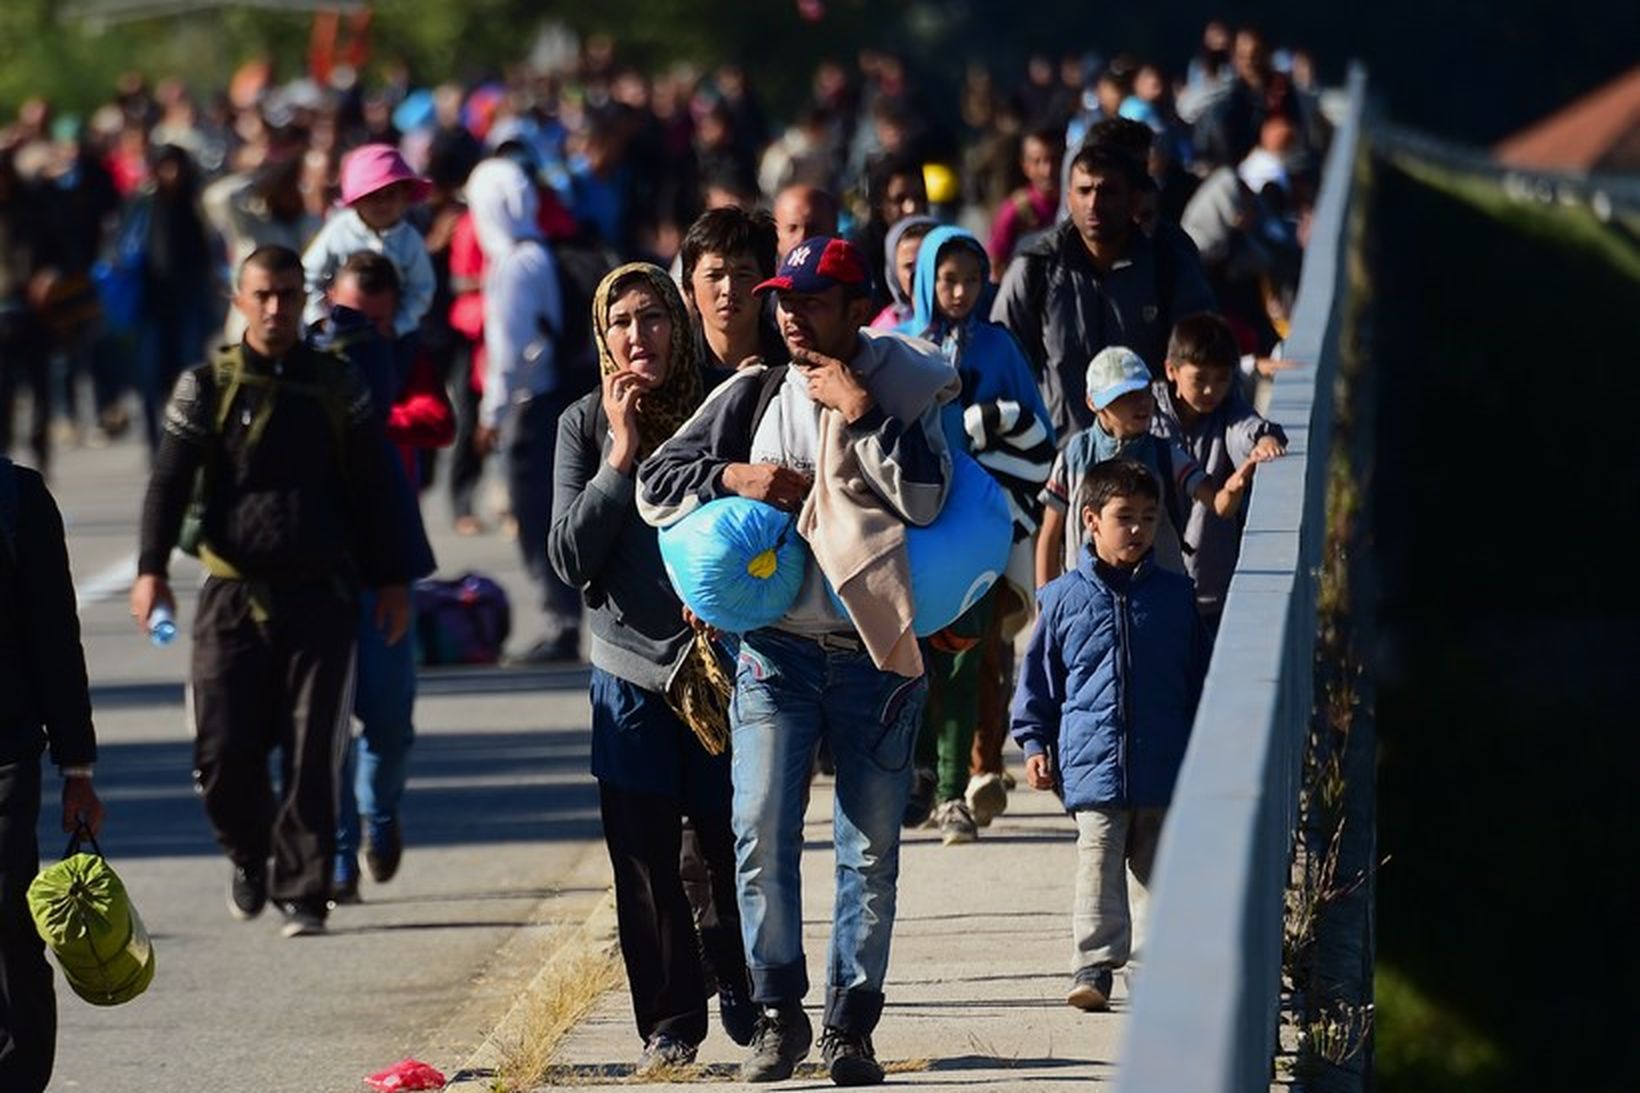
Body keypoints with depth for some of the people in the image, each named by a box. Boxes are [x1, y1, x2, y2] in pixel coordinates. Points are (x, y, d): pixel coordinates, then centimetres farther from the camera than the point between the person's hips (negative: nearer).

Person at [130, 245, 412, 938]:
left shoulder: (337, 385, 7)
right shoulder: (208, 385, 4)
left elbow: (372, 487, 13)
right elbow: (170, 482, -1)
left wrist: (390, 580, 11)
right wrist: (151, 569, -14)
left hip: (320, 595, 0)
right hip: (232, 595, 0)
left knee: (311, 755, -5)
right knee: (224, 752, -3)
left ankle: (302, 892, 3)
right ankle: (248, 857, 24)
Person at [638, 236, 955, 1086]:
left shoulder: (904, 394, 1)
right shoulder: (752, 395, 7)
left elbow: (925, 497, -15)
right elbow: (656, 483, 9)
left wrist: (857, 412, -14)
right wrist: (736, 477, -7)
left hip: (875, 656, -1)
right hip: (776, 649, 1)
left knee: (871, 850, 2)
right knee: (761, 831, -9)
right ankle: (779, 1012, 3)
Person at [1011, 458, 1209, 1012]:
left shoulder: (1175, 595, 8)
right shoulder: (1065, 598, 4)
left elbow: (1200, 680, 14)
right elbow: (1039, 676, 10)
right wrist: (1035, 744, 4)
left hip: (1165, 766, 2)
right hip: (1093, 765, -2)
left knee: (1158, 867, 9)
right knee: (1098, 862, -8)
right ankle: (1093, 965, -9)